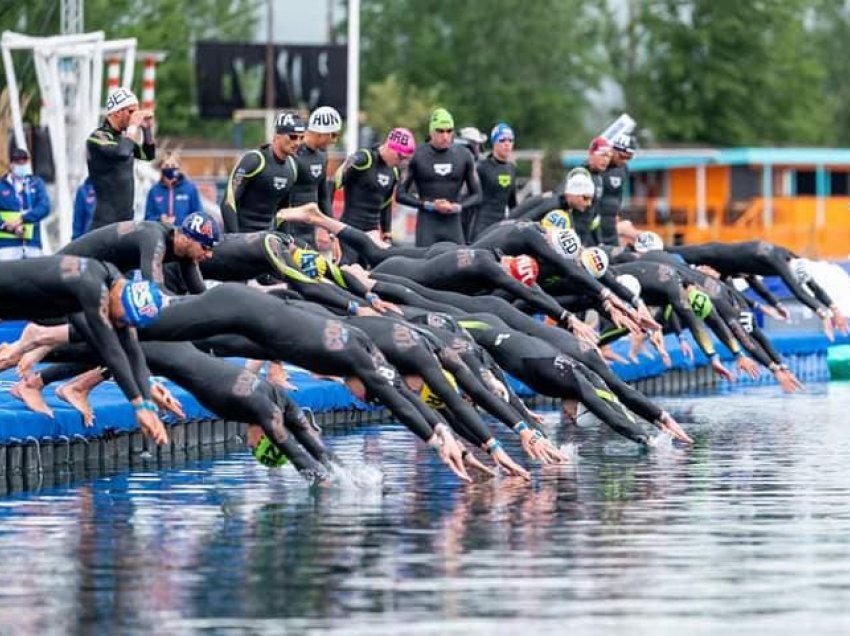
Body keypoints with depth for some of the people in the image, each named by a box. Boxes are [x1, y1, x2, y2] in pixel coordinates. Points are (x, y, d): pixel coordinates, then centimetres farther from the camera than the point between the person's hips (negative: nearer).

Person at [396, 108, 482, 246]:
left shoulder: (463, 156, 6)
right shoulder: (417, 156, -2)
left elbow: (476, 195, 12)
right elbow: (401, 194, 1)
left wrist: (458, 206, -7)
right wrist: (429, 205, -10)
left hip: (453, 224, 3)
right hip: (427, 224, -3)